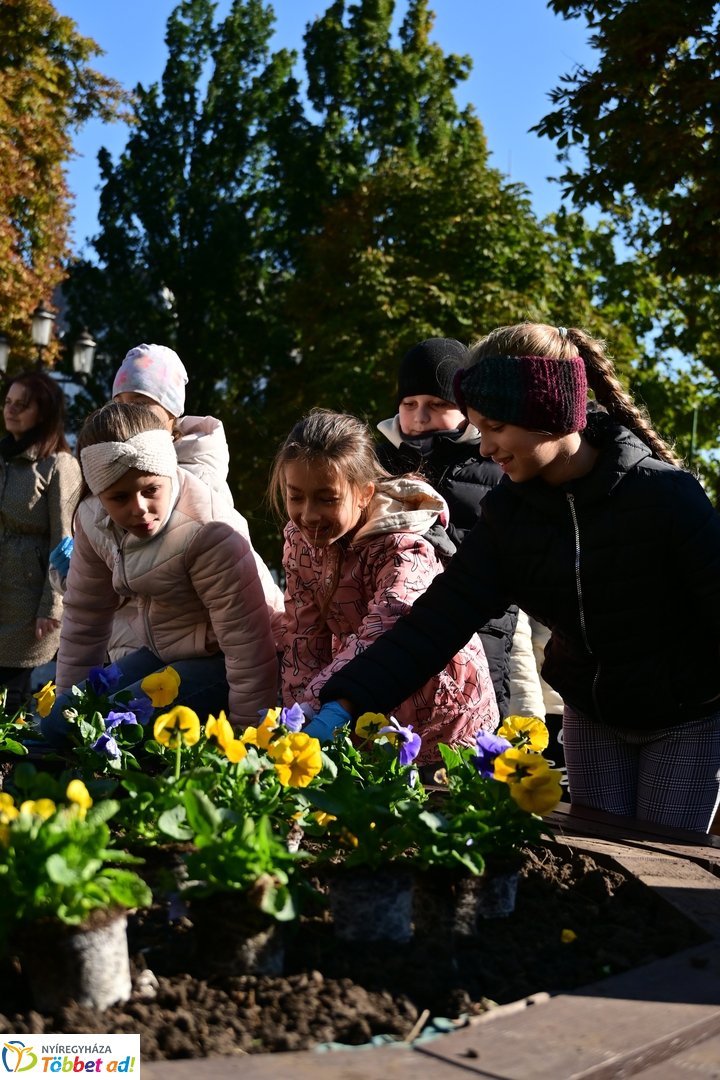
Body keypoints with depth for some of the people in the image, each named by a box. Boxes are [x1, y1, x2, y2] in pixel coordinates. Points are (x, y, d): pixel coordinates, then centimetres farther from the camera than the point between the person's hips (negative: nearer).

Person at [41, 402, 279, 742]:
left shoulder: (206, 531, -30)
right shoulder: (93, 520, -8)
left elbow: (246, 640, -28)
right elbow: (84, 615, 4)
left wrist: (247, 731, -24)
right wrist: (67, 703, 8)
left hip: (219, 660, -7)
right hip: (162, 652, 7)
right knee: (58, 726, -2)